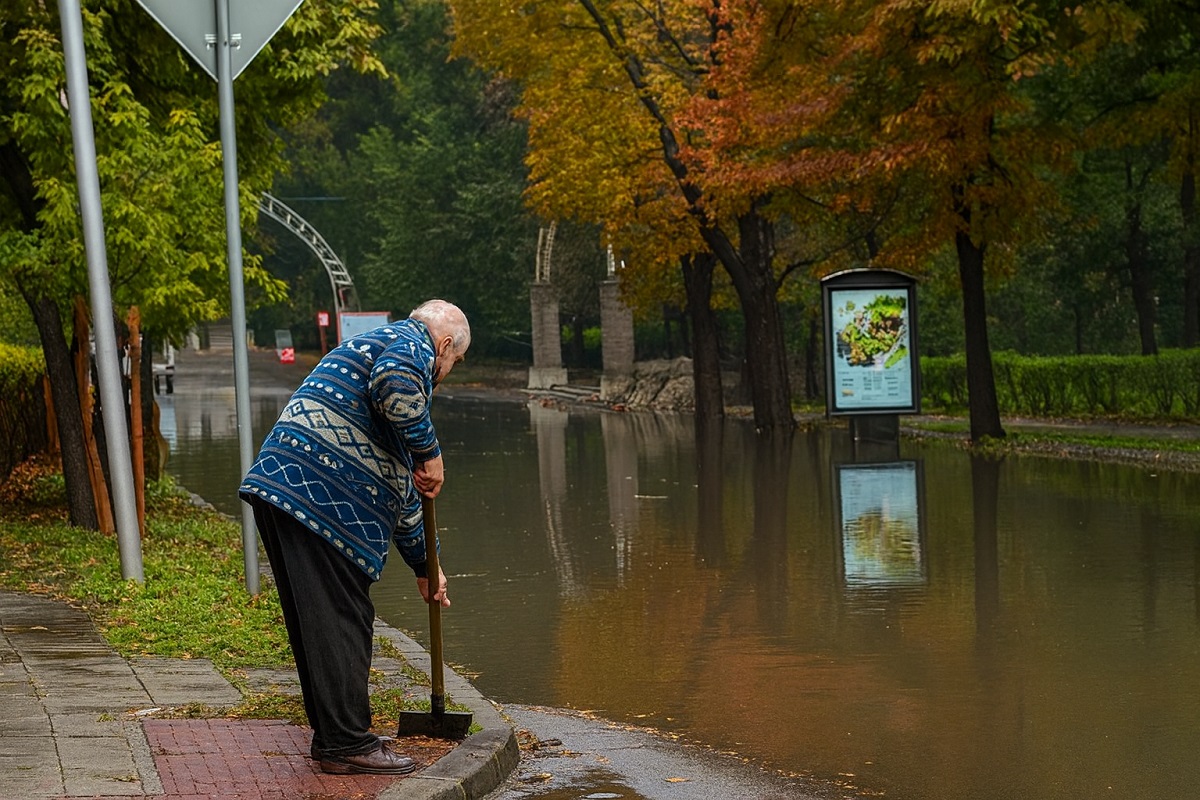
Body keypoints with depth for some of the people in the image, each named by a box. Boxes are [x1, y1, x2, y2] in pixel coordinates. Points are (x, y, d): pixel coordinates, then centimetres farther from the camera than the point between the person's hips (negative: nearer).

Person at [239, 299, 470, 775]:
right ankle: (347, 745, -5)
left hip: (284, 487, 10)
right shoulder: (411, 342, 5)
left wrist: (424, 568, 42)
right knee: (340, 619, -7)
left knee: (319, 621, 15)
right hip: (319, 493, -10)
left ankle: (334, 735, 22)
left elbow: (400, 487, 39)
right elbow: (395, 383, -24)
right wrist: (429, 451, -11)